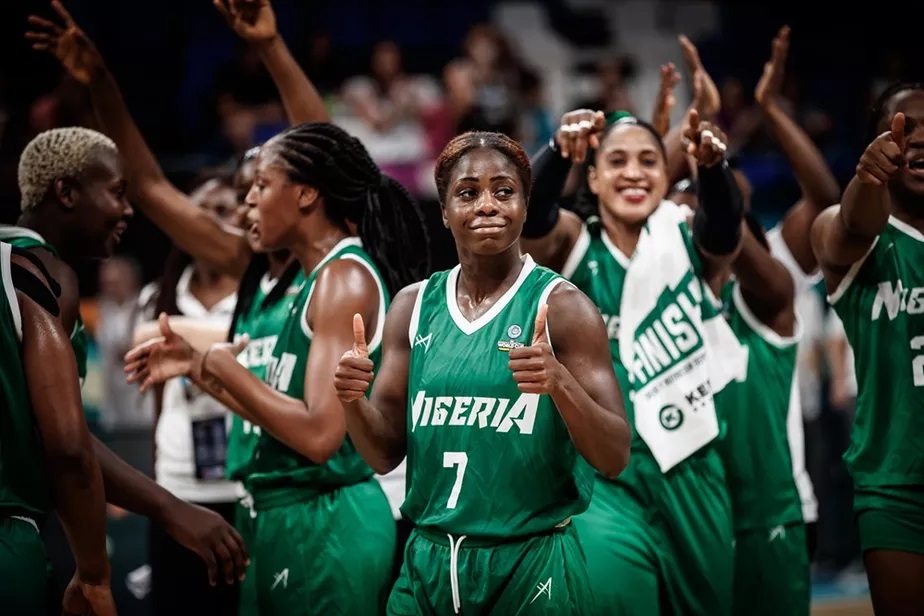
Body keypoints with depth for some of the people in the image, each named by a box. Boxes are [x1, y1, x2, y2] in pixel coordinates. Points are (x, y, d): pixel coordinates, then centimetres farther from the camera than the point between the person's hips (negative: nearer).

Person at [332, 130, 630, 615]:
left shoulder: (561, 307, -7)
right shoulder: (414, 306, 5)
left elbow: (614, 460, -11)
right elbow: (385, 454, 7)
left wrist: (560, 383, -28)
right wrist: (352, 401, -13)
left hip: (530, 563, -4)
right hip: (427, 561, 4)